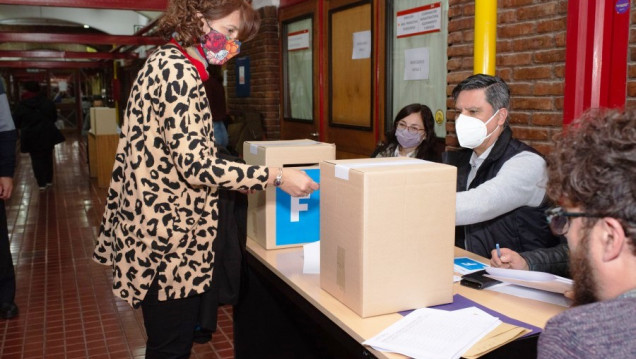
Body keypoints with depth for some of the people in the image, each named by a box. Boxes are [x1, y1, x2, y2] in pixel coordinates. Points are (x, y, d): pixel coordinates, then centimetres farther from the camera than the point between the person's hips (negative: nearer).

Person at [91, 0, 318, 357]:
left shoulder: (166, 62, 14)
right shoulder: (178, 70, -18)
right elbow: (194, 164, -24)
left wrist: (252, 178, 16)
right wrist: (276, 177, -21)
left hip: (159, 227, 10)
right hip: (170, 236, -10)